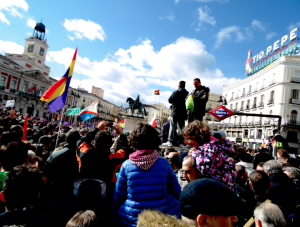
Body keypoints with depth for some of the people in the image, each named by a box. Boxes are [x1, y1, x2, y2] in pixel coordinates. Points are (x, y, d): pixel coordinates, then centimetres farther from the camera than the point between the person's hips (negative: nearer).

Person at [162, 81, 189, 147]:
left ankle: (170, 141, -3)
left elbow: (170, 100, -8)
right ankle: (181, 142, 8)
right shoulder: (187, 93, 7)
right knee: (181, 128, 8)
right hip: (183, 113, 4)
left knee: (172, 127, 0)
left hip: (175, 112, -4)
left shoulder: (176, 92, -5)